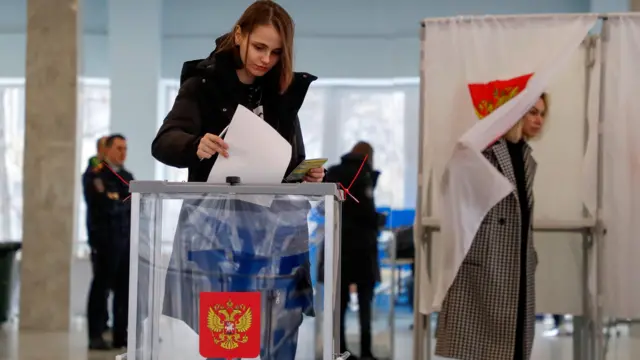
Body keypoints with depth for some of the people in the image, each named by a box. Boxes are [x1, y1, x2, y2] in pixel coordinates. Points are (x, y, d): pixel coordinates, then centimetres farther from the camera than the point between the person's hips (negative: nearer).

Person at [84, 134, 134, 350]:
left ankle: (120, 335, 11)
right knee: (101, 287, -4)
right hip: (106, 241, -6)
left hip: (127, 240, 7)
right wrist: (126, 204, -6)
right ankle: (95, 337, 0)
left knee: (124, 288, 5)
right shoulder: (95, 175, -2)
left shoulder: (128, 177, 20)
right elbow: (105, 207, -14)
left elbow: (133, 207, 16)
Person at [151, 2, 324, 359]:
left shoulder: (284, 93, 11)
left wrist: (308, 176, -8)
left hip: (273, 226, 4)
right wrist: (196, 146, -37)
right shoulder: (203, 84, -3)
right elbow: (164, 142, -15)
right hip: (214, 223, -3)